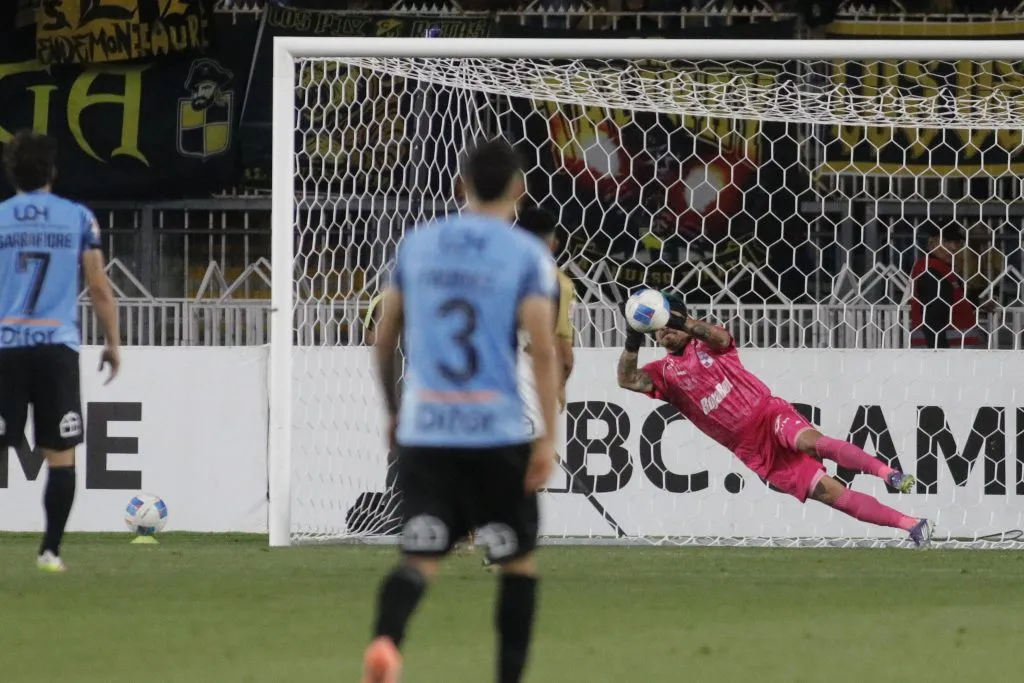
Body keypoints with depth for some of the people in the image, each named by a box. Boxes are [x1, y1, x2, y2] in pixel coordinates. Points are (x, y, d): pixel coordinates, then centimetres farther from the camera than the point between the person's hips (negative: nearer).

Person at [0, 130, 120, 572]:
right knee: (61, 456, 5)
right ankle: (50, 550, 1)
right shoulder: (79, 219, 4)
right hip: (58, 346, 0)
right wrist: (112, 343, 16)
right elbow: (100, 290, 5)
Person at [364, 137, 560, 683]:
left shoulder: (416, 245, 9)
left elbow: (384, 338, 14)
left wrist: (392, 411, 27)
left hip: (422, 433, 3)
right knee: (519, 560, 14)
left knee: (419, 557, -1)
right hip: (497, 433, -3)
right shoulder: (527, 255, -3)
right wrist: (548, 438, -10)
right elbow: (543, 350, -11)